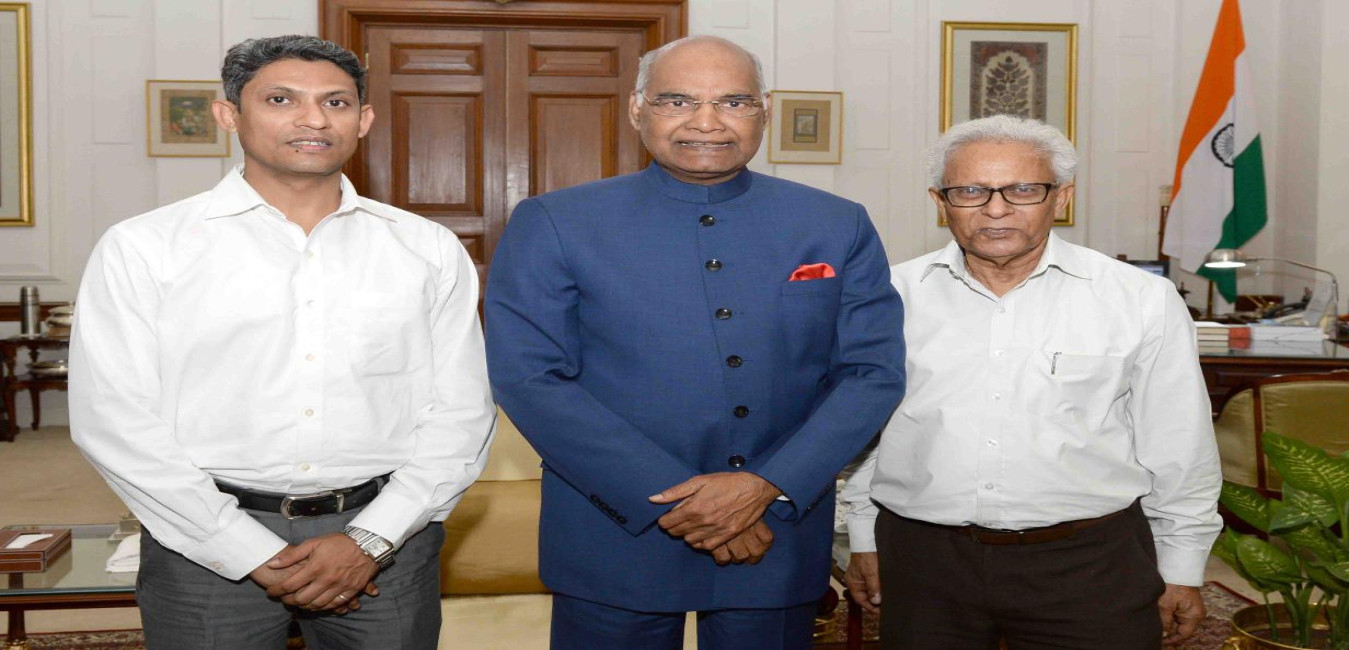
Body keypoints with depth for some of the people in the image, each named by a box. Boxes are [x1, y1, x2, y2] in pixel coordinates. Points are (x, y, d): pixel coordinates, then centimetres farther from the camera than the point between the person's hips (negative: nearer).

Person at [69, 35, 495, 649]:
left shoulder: (428, 249, 2)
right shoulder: (141, 249, -2)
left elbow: (460, 412, 1)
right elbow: (116, 421, -6)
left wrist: (371, 539, -9)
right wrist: (256, 555, -10)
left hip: (385, 536, 2)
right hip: (209, 544, -1)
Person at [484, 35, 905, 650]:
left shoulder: (840, 227, 2)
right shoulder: (550, 225, -5)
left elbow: (874, 372, -2)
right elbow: (529, 378, -11)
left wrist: (768, 486, -15)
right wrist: (668, 502, -16)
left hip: (778, 542, 2)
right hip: (614, 542, -1)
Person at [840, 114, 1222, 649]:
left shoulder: (1142, 300, -3)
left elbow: (1179, 452, 3)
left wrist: (1182, 570, 7)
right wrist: (863, 540, 11)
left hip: (1089, 564, -1)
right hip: (921, 557, 1)